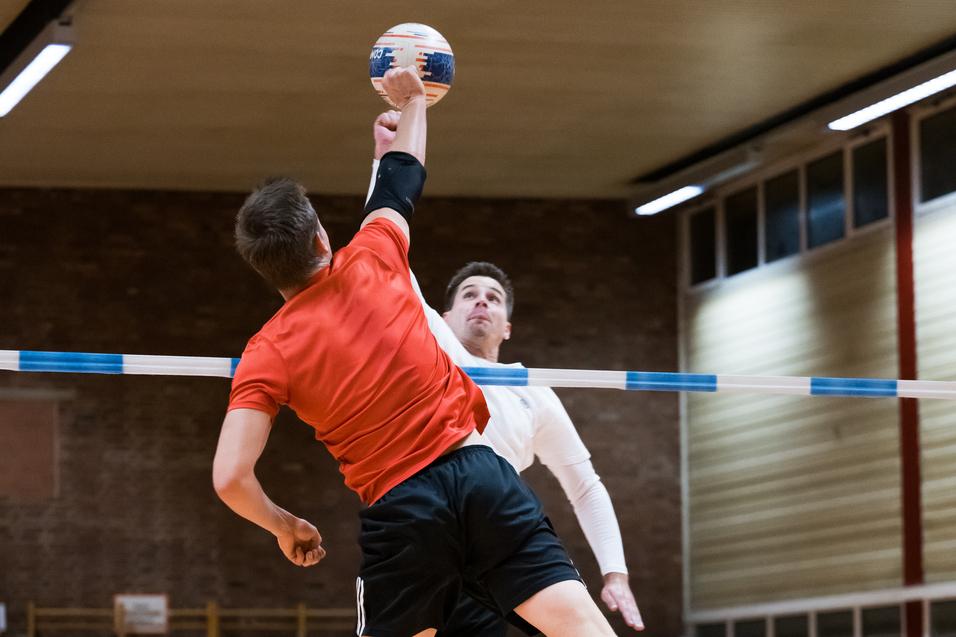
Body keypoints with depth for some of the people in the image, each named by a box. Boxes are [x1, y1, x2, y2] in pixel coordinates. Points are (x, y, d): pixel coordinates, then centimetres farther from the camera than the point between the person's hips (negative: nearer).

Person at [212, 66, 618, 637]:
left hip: (399, 508, -1)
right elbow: (402, 186, 27)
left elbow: (230, 477, -8)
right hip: (478, 472, 1)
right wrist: (413, 100, 45)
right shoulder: (370, 263, 6)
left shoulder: (268, 353, 1)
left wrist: (284, 525, 12)